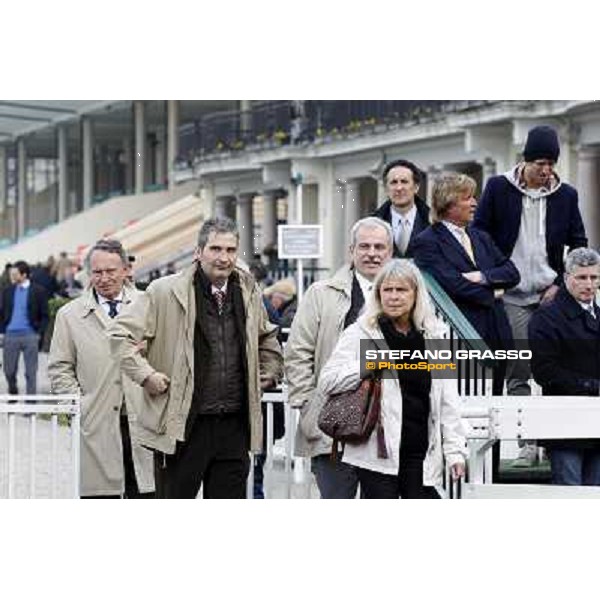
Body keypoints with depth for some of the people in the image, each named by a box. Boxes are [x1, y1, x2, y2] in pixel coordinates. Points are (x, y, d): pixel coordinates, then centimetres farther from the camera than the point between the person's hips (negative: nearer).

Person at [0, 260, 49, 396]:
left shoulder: (38, 291, -1)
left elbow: (44, 315, 1)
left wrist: (39, 333, -8)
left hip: (30, 335, -3)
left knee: (31, 372, 1)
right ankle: (12, 394, 27)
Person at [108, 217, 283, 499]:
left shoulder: (249, 292, 9)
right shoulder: (165, 291, -7)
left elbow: (267, 337, 29)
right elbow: (120, 333, -5)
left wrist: (270, 372, 16)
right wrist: (145, 375, -11)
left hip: (234, 426, 4)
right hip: (182, 426, -4)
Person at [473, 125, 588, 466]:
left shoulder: (566, 195, 7)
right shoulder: (499, 189, 1)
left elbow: (579, 246, 13)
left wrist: (561, 285, 1)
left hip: (551, 296, 2)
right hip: (513, 297, -2)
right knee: (518, 374, -5)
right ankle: (528, 443, -3)